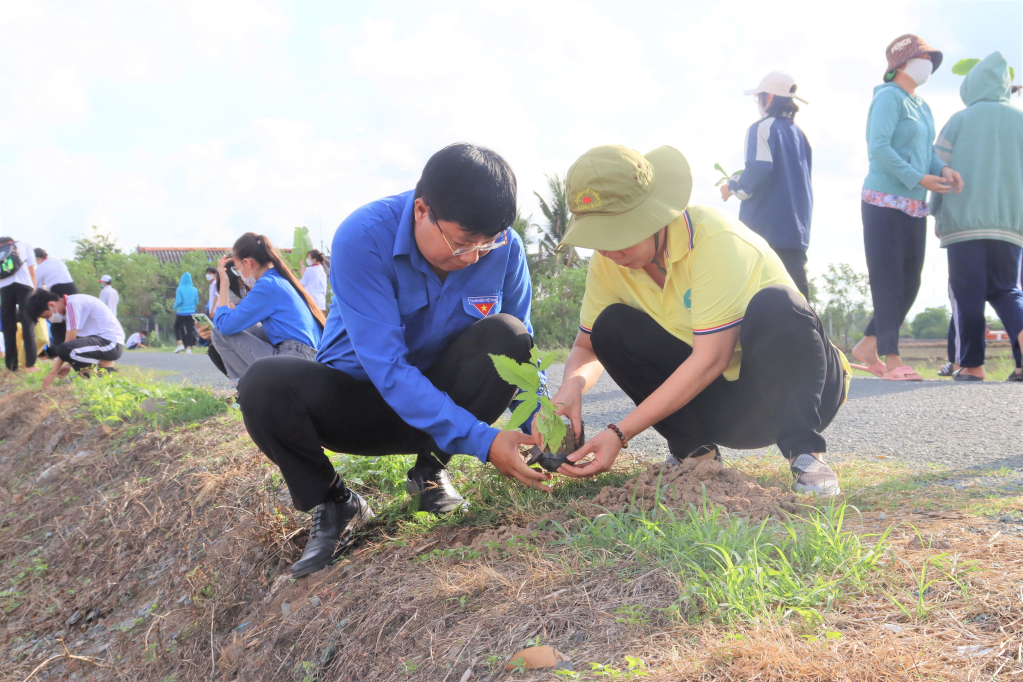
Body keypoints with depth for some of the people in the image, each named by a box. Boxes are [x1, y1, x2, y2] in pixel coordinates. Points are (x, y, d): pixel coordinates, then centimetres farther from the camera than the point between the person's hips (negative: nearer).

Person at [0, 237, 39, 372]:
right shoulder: (25, 244, 22)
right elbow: (31, 270, 13)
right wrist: (34, 290, 16)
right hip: (23, 285, -2)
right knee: (27, 324, -3)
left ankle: (11, 366, 1)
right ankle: (30, 364, -11)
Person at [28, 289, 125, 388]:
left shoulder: (72, 303, -14)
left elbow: (69, 341, -14)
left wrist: (53, 372, -10)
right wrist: (68, 365, 10)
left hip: (112, 343, -10)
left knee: (64, 349, -29)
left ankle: (106, 365, -10)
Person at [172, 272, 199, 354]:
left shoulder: (180, 289, -9)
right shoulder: (194, 290, -1)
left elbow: (178, 301, -13)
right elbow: (196, 302, 4)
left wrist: (175, 307, 5)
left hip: (181, 313, -2)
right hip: (191, 313, 2)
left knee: (177, 327, 16)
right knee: (190, 329, 6)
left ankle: (180, 344, 1)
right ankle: (189, 348, 1)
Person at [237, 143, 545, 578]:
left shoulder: (504, 248, -14)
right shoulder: (363, 238, -26)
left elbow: (521, 351, -3)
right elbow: (386, 368, -31)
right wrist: (481, 441, -37)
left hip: (439, 395, 3)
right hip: (359, 402, -2)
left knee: (505, 333, -25)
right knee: (266, 384, -31)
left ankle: (431, 469, -5)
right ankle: (333, 504, -4)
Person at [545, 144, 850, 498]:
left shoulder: (715, 240, -26)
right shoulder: (607, 262, -8)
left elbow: (710, 359, -30)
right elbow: (586, 346, 0)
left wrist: (619, 433, -33)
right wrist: (572, 385, -27)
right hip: (720, 403, 5)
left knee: (773, 304, -36)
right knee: (611, 327, -15)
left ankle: (804, 452, -21)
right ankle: (694, 451, -4)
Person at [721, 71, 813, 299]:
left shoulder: (761, 128, -6)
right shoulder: (799, 133, 14)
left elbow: (758, 171, -18)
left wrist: (733, 188, -1)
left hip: (765, 228, -6)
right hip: (796, 229, 6)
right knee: (797, 293, 6)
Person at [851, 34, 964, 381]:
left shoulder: (922, 106, 18)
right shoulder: (889, 97, -8)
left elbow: (926, 150, 17)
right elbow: (879, 148, -18)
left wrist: (943, 168, -4)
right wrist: (920, 178, -20)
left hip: (914, 206, 9)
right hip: (885, 202, -9)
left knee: (909, 283, 9)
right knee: (888, 282, -6)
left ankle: (868, 345, 18)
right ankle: (892, 361, -4)